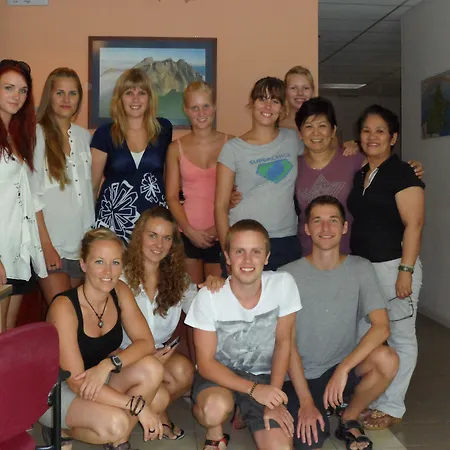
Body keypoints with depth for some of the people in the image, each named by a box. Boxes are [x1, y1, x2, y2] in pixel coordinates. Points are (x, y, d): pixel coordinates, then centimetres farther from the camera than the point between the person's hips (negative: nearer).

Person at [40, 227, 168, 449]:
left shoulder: (120, 292, -7)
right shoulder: (64, 307, -26)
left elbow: (146, 342, -11)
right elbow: (76, 382, -28)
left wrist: (108, 364, -31)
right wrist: (137, 405, -31)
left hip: (99, 381, 7)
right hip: (56, 391, -6)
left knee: (152, 368, -19)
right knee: (116, 423, -32)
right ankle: (64, 431, -3)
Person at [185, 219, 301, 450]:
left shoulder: (283, 284, -15)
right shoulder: (208, 296, -20)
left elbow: (283, 343, -3)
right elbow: (205, 363, -14)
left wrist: (272, 399, -9)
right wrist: (253, 389, -26)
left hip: (263, 377, 2)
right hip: (218, 373, -2)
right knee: (215, 408, -35)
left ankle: (247, 417, 15)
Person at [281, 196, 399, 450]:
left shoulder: (361, 269, -5)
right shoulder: (288, 275, -11)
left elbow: (382, 326, -16)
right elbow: (287, 342, -11)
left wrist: (343, 369, -27)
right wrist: (306, 401, -16)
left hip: (344, 368, 2)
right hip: (301, 375, -2)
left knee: (387, 359, -27)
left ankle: (349, 420, 1)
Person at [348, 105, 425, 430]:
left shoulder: (402, 173, -10)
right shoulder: (359, 175, 12)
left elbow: (414, 224, -15)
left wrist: (406, 270, -19)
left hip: (393, 266, -7)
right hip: (361, 266, 7)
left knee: (400, 338, 6)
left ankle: (392, 407, 16)